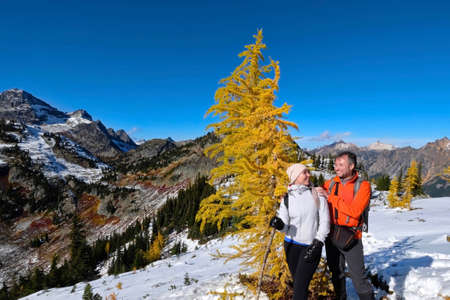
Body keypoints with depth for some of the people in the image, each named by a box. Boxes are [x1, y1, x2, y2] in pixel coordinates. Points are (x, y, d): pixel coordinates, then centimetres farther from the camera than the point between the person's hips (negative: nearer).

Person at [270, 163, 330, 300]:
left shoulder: (317, 194, -4)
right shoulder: (287, 199, -1)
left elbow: (325, 221, -2)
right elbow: (285, 227, -2)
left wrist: (317, 244, -8)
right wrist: (279, 224, -24)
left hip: (311, 246, -2)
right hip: (292, 245, 2)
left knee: (300, 286, -7)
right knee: (297, 283, 14)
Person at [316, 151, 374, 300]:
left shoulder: (363, 186, -9)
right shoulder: (331, 183, 2)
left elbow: (354, 211, -21)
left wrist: (329, 196, -21)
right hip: (331, 235, 4)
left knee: (359, 277, 2)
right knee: (337, 274, 19)